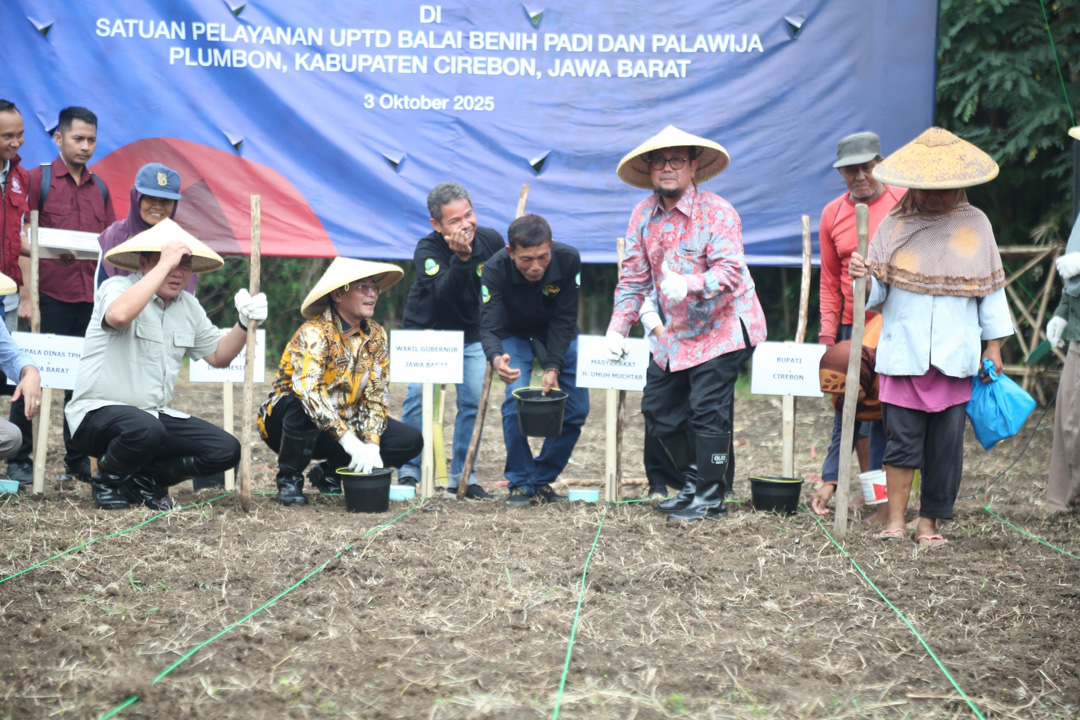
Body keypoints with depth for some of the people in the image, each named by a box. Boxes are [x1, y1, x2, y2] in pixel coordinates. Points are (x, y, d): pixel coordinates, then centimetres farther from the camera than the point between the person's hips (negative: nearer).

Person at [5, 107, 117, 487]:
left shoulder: (99, 188, 16)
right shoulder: (38, 179, 0)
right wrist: (49, 253, -20)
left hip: (89, 296, 5)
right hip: (50, 295, -5)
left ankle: (78, 460, 15)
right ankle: (19, 460, 5)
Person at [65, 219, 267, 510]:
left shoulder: (188, 306, 12)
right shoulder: (117, 287, -10)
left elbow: (218, 356, 18)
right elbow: (119, 315, -35)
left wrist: (244, 323, -1)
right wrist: (164, 264, -29)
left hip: (155, 415, 7)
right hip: (99, 411, -7)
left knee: (226, 450, -12)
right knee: (145, 429, -40)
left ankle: (143, 480, 8)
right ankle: (108, 480, -6)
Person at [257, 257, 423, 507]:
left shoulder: (376, 336, -1)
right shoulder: (315, 332, -22)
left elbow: (376, 396, -3)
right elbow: (308, 389, -36)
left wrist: (372, 444, -20)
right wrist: (349, 440, -43)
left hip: (344, 423, 6)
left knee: (411, 440, -11)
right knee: (303, 403, -40)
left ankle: (331, 474, 4)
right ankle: (289, 480, -15)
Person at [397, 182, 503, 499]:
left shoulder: (492, 241, -12)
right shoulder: (427, 250, -24)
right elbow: (444, 293, -39)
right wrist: (461, 257, -51)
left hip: (471, 336, 3)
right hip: (426, 332, -3)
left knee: (473, 400, -5)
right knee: (419, 395, -15)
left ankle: (462, 476, 4)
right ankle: (409, 472, -4)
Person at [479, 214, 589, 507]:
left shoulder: (569, 260, -30)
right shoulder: (495, 270, -33)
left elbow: (564, 320, -24)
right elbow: (488, 326, -37)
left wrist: (553, 368, -33)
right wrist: (496, 359, -59)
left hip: (557, 336, 2)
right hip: (514, 335, -2)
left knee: (577, 407, -5)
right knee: (516, 400, -22)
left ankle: (542, 480, 10)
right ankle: (520, 483, -7)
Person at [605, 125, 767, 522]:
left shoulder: (716, 212, -16)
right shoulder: (643, 214, 3)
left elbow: (730, 270, -27)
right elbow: (634, 277, 8)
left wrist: (689, 286, -44)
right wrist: (618, 326, -1)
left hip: (722, 328, -7)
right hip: (677, 333, 7)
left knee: (708, 411, -11)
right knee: (659, 408, 10)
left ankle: (711, 499, 3)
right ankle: (693, 484, 27)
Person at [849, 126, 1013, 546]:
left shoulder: (975, 225, 8)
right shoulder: (894, 226, 6)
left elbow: (990, 289, 12)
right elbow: (877, 293, 5)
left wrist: (993, 345, 8)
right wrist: (865, 279, -17)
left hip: (955, 354, 1)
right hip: (903, 352, -1)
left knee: (946, 444, 1)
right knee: (902, 438, -4)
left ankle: (929, 522, 10)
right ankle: (895, 522, 3)